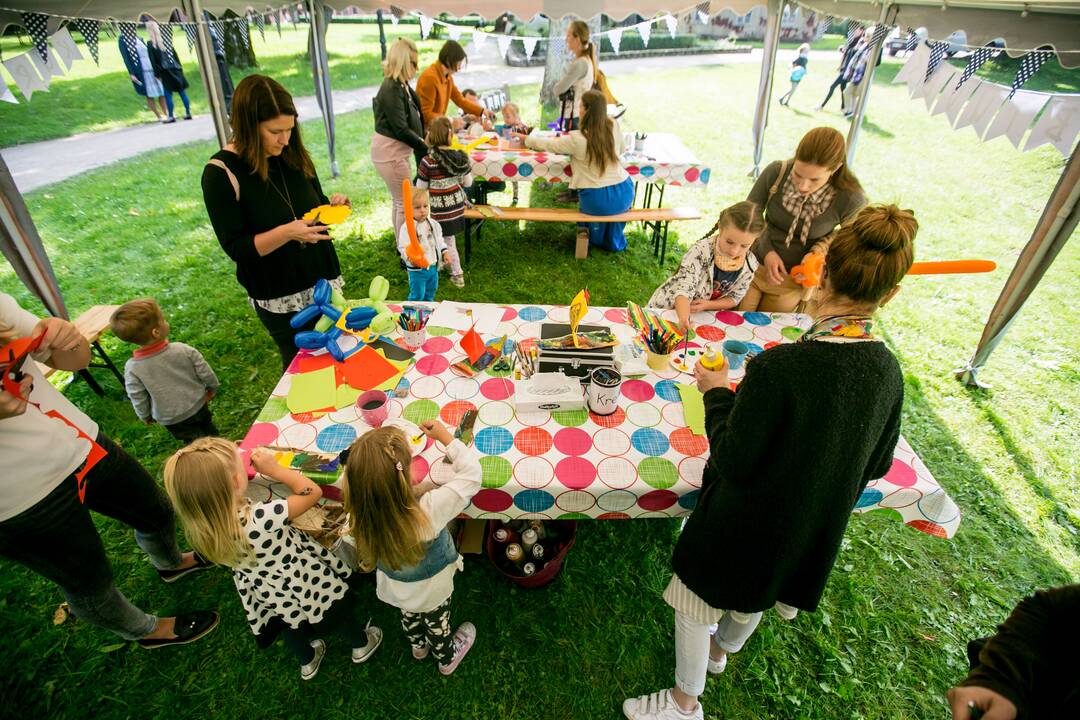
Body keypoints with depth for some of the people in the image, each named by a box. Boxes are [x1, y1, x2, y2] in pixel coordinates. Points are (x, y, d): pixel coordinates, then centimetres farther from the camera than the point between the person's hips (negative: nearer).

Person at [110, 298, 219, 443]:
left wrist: (145, 416, 9)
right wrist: (212, 388, 9)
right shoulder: (184, 350, -25)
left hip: (170, 419, -1)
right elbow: (206, 374, -12)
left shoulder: (132, 369, -24)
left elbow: (138, 399, -10)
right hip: (198, 406, 2)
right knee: (208, 429, 30)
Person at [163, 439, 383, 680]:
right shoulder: (260, 519, -44)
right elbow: (312, 491, -33)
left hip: (267, 595, 5)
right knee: (335, 609, 26)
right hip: (304, 586, -5)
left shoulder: (204, 524, -25)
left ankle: (307, 661, 60)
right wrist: (274, 468, -25)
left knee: (291, 625, 34)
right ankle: (361, 644, 52)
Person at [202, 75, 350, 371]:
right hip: (278, 299, -4)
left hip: (323, 279, 5)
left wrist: (332, 205, -10)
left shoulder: (293, 155, -1)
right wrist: (287, 232, -31)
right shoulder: (221, 173, -16)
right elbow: (236, 248, -16)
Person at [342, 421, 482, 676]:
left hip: (394, 587, 3)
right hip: (431, 591, -3)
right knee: (437, 623, 29)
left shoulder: (363, 514, -35)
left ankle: (418, 646, 66)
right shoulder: (428, 512, -46)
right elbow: (472, 474, -37)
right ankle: (447, 659, 59)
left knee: (409, 616, 35)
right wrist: (445, 437, -29)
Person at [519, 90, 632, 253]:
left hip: (598, 203, -3)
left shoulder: (577, 139, -12)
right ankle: (615, 241, 44)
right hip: (625, 196, 3)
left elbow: (548, 145, 4)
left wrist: (525, 138, 20)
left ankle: (597, 239, 39)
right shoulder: (613, 127, -3)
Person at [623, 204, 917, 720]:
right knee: (753, 600, 34)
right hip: (817, 527, 7)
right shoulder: (889, 372, -13)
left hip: (743, 525, -6)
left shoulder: (779, 367, -35)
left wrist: (716, 395, -12)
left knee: (695, 606, 21)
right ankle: (721, 651, 63)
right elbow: (876, 467, 0)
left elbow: (732, 463, -26)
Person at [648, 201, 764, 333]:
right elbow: (683, 289, -33)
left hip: (704, 317, 2)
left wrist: (708, 305, -19)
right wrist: (684, 318, -52)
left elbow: (734, 298, -1)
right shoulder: (700, 251, -26)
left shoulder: (750, 265, -13)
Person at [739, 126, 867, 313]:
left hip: (794, 280, -1)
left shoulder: (851, 200, -24)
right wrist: (767, 252, -17)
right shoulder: (776, 172, -22)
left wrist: (818, 252, -20)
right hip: (755, 265, 1)